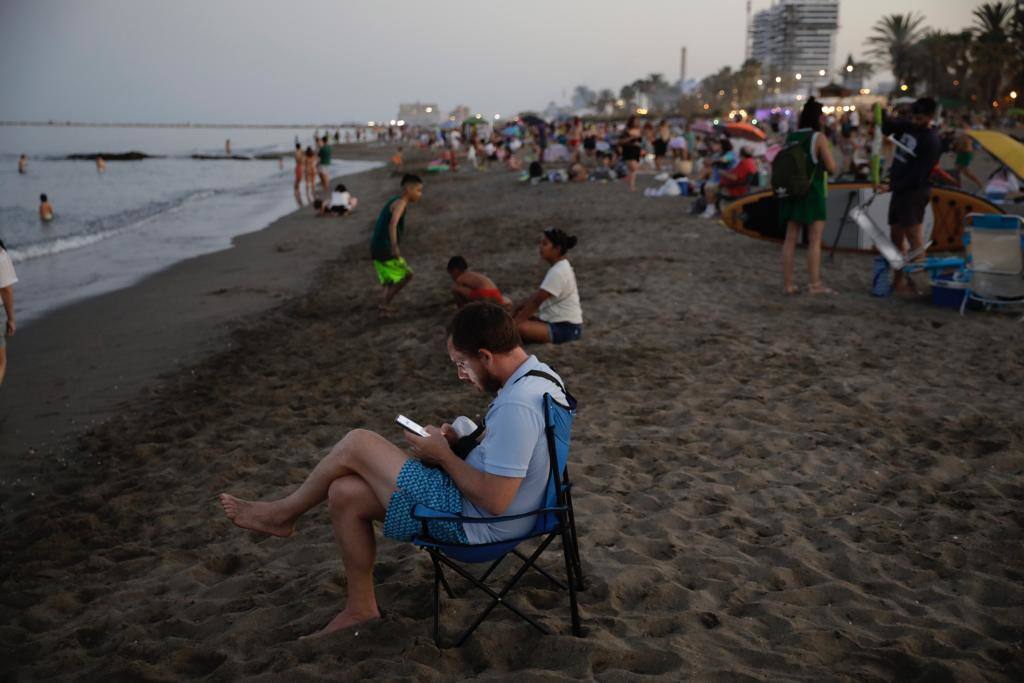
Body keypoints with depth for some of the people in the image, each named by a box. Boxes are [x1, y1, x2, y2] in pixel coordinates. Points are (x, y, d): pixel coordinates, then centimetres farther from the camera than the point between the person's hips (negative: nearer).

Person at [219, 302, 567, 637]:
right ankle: (360, 608, 20)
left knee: (356, 443, -7)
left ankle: (283, 513, 17)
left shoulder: (518, 404, -28)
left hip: (473, 524, -10)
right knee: (345, 494, 6)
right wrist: (460, 439, 3)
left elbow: (495, 501, -27)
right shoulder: (539, 374, 3)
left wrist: (443, 454, -14)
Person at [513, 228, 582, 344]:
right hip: (556, 321, 10)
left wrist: (515, 321, -15)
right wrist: (518, 308, 8)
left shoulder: (558, 272, -19)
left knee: (519, 328, -28)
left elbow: (536, 301, -19)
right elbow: (537, 296, 16)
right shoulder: (561, 267, 13)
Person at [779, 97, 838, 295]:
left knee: (790, 238, 7)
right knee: (815, 240, 0)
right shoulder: (819, 138, -10)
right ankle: (815, 283, 1)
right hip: (812, 192, -5)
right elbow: (831, 167, -11)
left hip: (792, 190, 5)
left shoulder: (790, 137, 6)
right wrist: (821, 160, 7)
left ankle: (787, 283, 8)